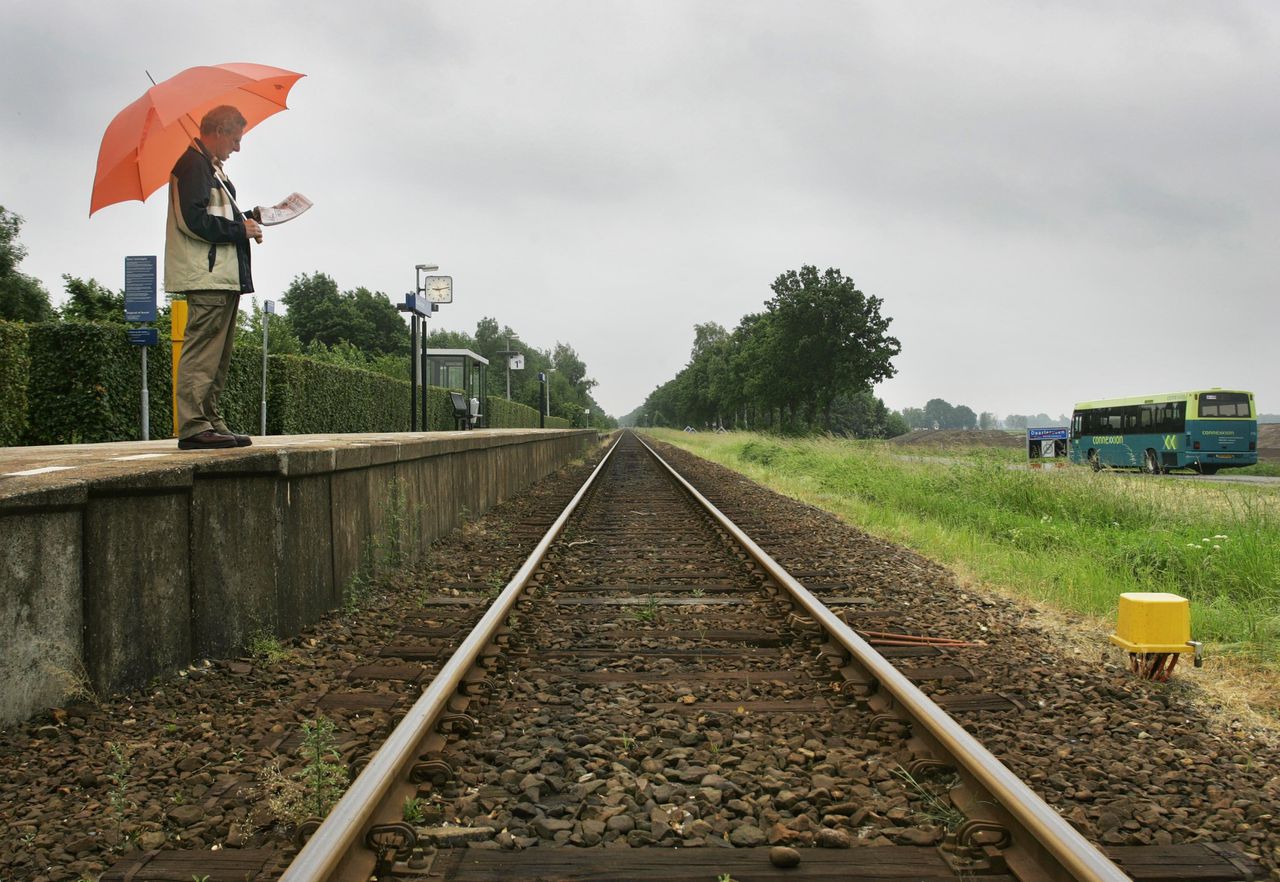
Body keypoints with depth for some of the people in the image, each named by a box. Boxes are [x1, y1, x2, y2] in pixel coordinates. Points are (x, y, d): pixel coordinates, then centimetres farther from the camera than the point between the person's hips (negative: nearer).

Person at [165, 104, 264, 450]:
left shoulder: (211, 166, 24)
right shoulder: (193, 163, -8)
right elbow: (193, 220, -19)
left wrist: (248, 217, 10)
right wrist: (241, 230, -12)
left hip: (224, 276, 11)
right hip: (206, 277, -11)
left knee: (218, 356, 11)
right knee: (201, 351, -12)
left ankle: (211, 422, 15)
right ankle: (193, 427, -13)